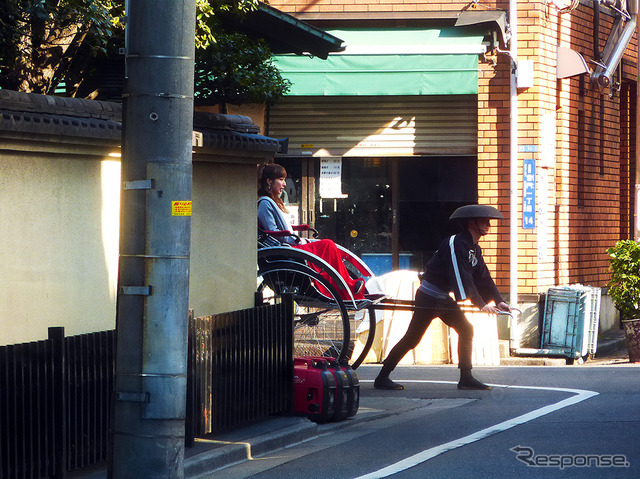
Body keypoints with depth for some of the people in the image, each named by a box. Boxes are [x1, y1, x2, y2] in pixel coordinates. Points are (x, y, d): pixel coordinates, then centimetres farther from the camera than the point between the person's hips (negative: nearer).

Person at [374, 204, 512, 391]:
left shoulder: (474, 249, 9)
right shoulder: (455, 244, -22)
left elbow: (483, 278, 8)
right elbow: (463, 279, -28)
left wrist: (498, 301, -5)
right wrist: (481, 305, -31)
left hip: (444, 298, 10)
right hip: (428, 297, -10)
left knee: (466, 330, 3)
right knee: (412, 338, -6)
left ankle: (466, 378, 6)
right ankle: (382, 378, 1)